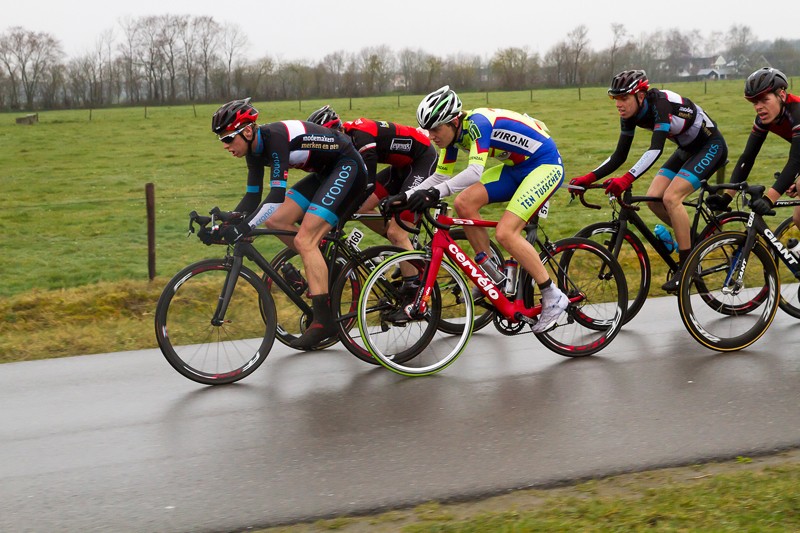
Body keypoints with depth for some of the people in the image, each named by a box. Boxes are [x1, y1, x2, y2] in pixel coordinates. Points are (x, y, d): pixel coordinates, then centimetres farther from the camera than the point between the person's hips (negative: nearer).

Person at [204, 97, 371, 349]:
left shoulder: (275, 137, -27)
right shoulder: (255, 149, 0)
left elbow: (277, 196, -36)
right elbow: (253, 197, 5)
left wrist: (243, 227, -43)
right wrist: (226, 223, -8)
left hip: (348, 168, -10)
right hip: (325, 172, 10)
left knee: (304, 241, -18)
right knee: (275, 221, -1)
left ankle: (324, 320, -15)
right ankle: (323, 265, 14)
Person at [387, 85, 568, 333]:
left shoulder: (477, 123, -27)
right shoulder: (453, 132, -2)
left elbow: (475, 172, -40)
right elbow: (441, 176, 6)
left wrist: (435, 193, -48)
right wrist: (406, 197, -5)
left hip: (547, 165, -9)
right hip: (517, 167, 9)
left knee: (505, 233, -22)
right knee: (464, 203, -8)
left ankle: (553, 297, -9)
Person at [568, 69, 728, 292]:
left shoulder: (661, 103, -31)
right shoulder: (631, 114, -8)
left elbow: (656, 149, -43)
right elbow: (619, 156, -5)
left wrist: (626, 179, -54)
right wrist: (589, 178, -17)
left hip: (711, 146, -8)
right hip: (687, 149, 8)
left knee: (671, 197, -24)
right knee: (654, 199, -8)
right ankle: (693, 240, 13)